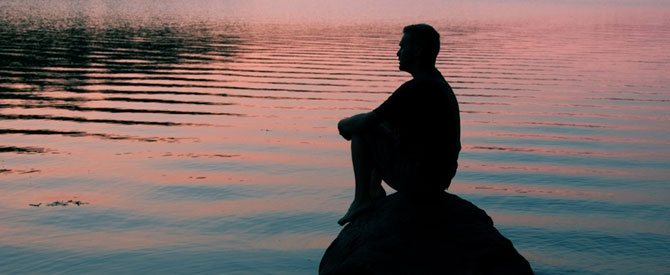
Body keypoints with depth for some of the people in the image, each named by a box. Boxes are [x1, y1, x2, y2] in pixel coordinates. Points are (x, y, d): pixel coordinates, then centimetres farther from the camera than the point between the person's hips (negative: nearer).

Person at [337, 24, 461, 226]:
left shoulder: (415, 88, -20)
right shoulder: (439, 84, 12)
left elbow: (367, 121, -16)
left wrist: (345, 124, 5)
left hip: (416, 180, -9)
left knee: (361, 129, 1)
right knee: (384, 126, 23)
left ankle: (362, 197, 4)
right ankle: (374, 188, 20)